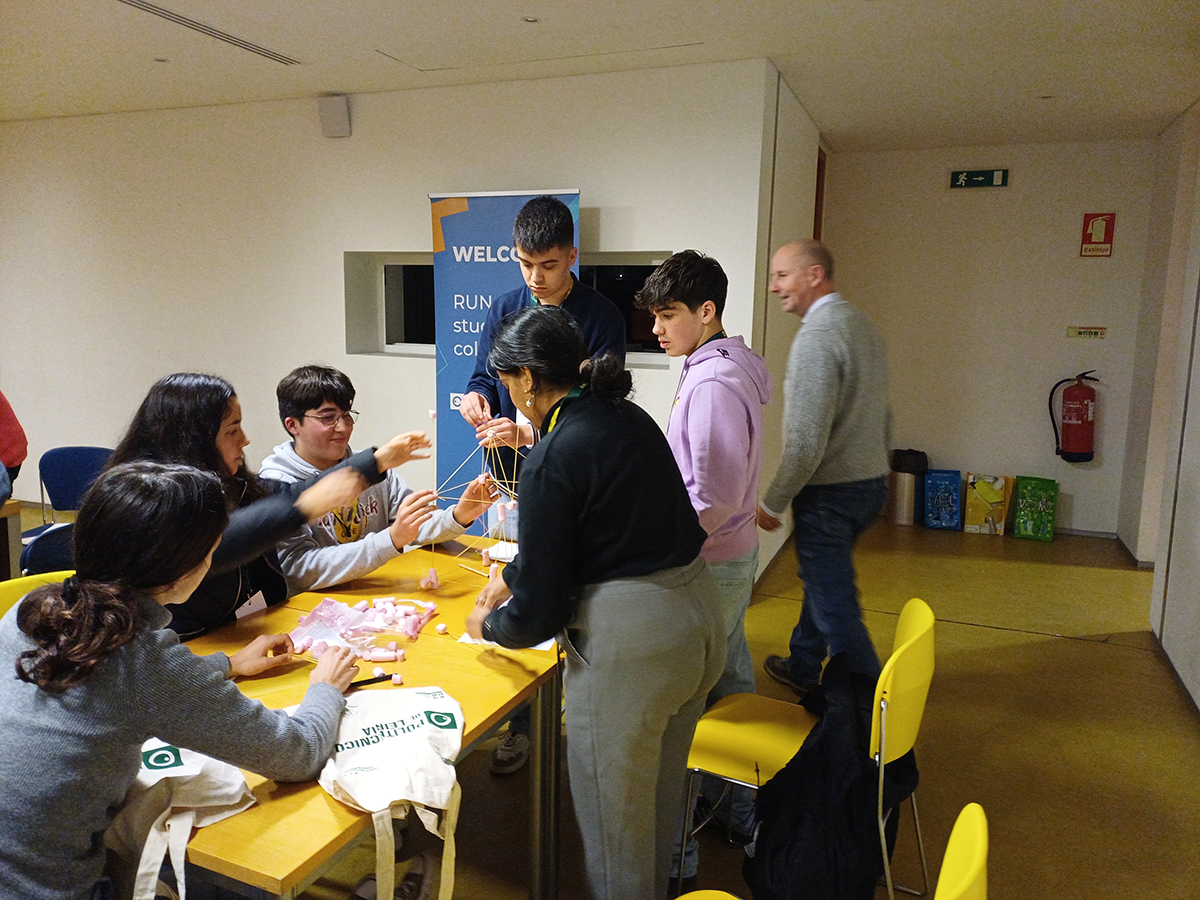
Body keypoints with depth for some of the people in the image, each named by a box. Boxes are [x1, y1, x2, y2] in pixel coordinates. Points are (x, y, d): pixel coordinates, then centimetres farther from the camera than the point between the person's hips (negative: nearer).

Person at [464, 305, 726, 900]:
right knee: (661, 795, 28)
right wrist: (511, 576, 29)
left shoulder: (552, 460, -18)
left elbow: (540, 612, -13)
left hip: (630, 638, -9)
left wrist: (488, 624, 7)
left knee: (614, 813, 15)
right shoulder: (630, 418, 6)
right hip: (698, 611, 9)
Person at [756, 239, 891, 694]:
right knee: (820, 581, 24)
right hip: (871, 484, 10)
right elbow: (882, 416, 18)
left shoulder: (816, 337, -21)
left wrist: (772, 503, -14)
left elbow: (807, 440, -25)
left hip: (829, 493, -10)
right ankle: (802, 668, 41)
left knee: (835, 606, -1)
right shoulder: (863, 324, 10)